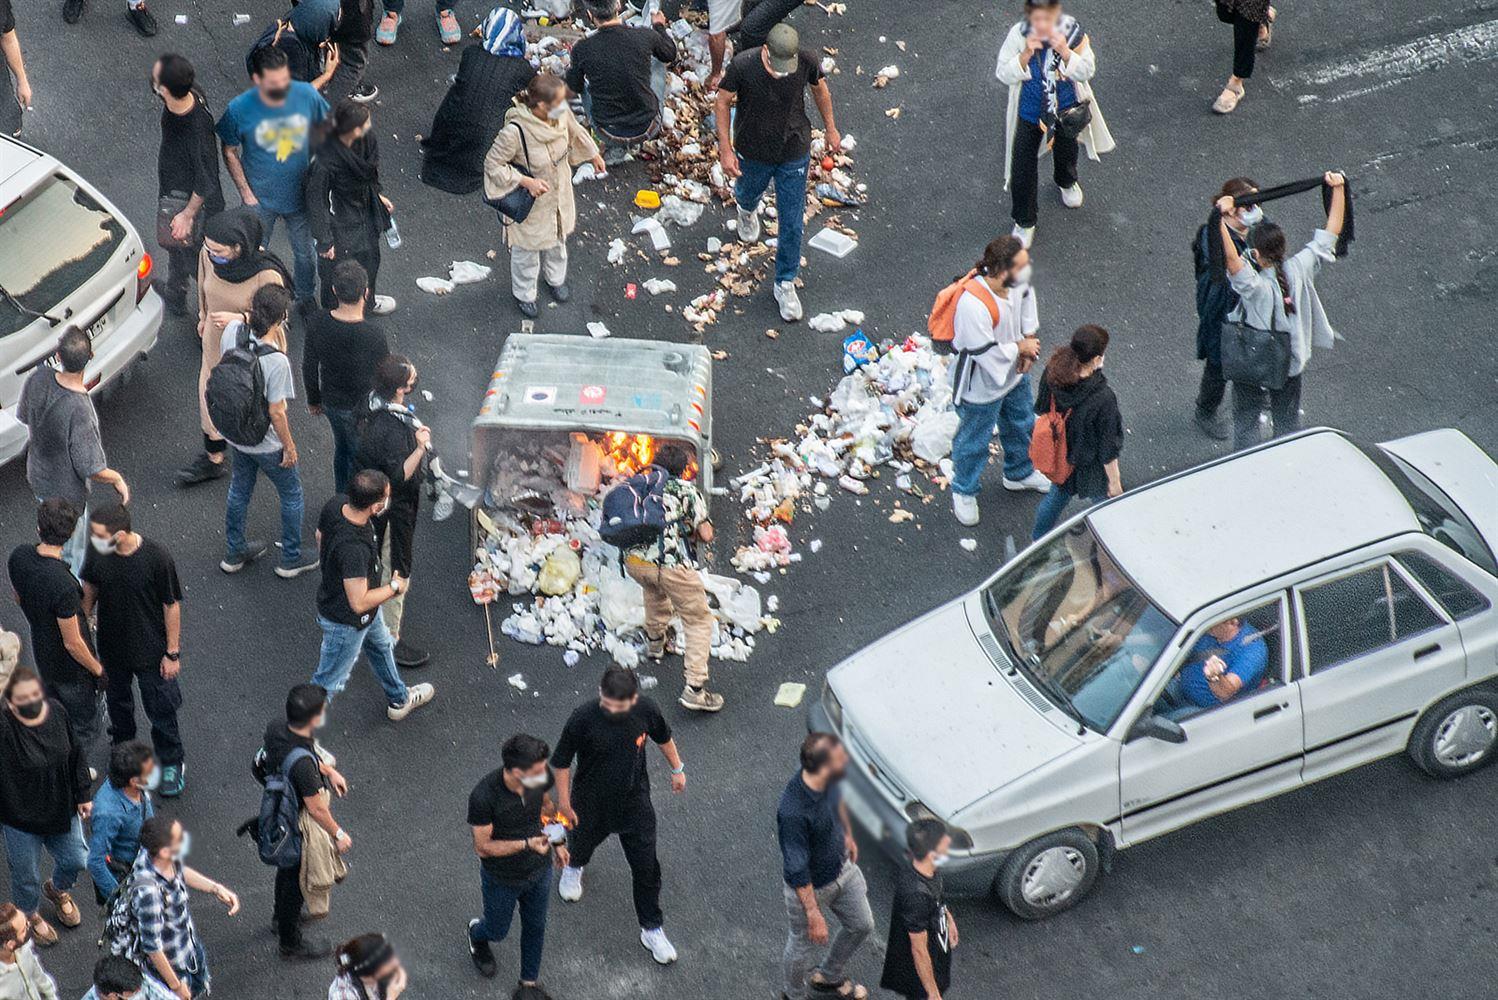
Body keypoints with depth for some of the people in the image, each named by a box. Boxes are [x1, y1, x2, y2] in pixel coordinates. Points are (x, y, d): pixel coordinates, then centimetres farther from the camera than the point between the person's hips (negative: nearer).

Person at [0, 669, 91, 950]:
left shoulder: (57, 711, -14)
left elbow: (75, 755, 1)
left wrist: (82, 795, 6)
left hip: (61, 808, 4)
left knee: (76, 860, 22)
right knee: (26, 874, 17)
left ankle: (58, 890, 57)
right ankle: (29, 915, 50)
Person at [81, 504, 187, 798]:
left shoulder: (157, 558, -30)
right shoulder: (98, 554, -18)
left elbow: (172, 605, -18)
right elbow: (90, 589, 3)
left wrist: (173, 653, -12)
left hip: (150, 650, -4)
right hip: (112, 647, 4)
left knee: (160, 708, 12)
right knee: (118, 700, 26)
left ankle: (172, 764, 34)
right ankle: (123, 744, 53)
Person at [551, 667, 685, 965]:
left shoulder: (646, 711, -22)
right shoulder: (582, 719, -29)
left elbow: (663, 737, 3)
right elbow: (561, 762, -15)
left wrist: (678, 769, 13)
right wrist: (564, 802, -9)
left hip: (635, 803, 1)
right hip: (592, 803, -1)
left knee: (647, 868, 4)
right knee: (585, 839, 29)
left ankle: (652, 929, 22)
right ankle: (574, 867, 66)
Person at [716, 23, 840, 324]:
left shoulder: (807, 62, -25)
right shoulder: (743, 66, -31)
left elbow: (820, 89, -2)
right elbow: (723, 102, -14)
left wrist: (831, 129, 10)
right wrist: (725, 150, -14)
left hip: (794, 153, 0)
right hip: (753, 152, 0)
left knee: (792, 223, 6)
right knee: (749, 193, 31)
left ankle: (785, 284, 26)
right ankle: (747, 209, 70)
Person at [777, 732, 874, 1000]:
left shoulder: (828, 781, -19)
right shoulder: (794, 812, -42)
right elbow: (796, 870, -32)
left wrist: (847, 833, 22)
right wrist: (814, 915, -25)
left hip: (843, 867, 7)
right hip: (810, 887, -7)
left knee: (862, 925, 25)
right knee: (802, 943, 20)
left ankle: (829, 977, 52)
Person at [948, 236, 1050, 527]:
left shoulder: (1014, 282, -20)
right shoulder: (973, 305, -43)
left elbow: (1027, 296, 6)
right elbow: (987, 354, -34)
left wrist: (1030, 340, -3)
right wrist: (1021, 348, -18)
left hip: (1014, 373, 7)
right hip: (982, 387, -7)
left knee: (1021, 426, 30)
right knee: (974, 441, 18)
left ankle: (1019, 473, 59)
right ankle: (964, 492, 45)